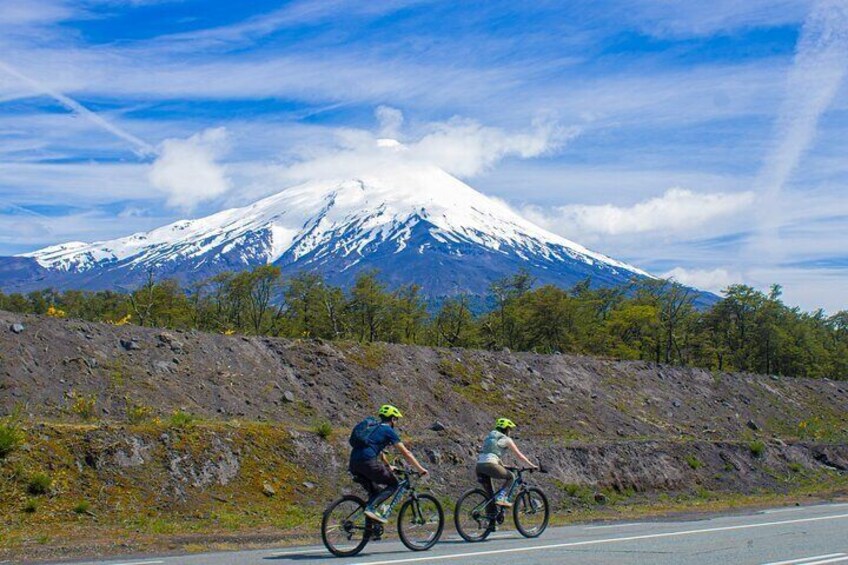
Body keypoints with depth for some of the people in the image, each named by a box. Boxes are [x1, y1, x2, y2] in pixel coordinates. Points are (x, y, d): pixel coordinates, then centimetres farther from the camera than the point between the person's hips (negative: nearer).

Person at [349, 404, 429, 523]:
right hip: (368, 462, -8)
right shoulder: (388, 431, 6)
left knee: (375, 491, 21)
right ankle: (371, 507, -12)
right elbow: (406, 453, 5)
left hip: (354, 464, 8)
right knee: (393, 484, 8)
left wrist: (388, 467, 52)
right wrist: (421, 469, 11)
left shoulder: (372, 427, 29)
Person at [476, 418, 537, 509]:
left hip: (479, 465, 7)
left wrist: (503, 466, 51)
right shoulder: (506, 439, 10)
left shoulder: (489, 437, 30)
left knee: (490, 494, 18)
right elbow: (519, 455, 13)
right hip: (490, 465, -7)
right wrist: (532, 466, 22)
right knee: (511, 477, 14)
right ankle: (501, 498, -2)